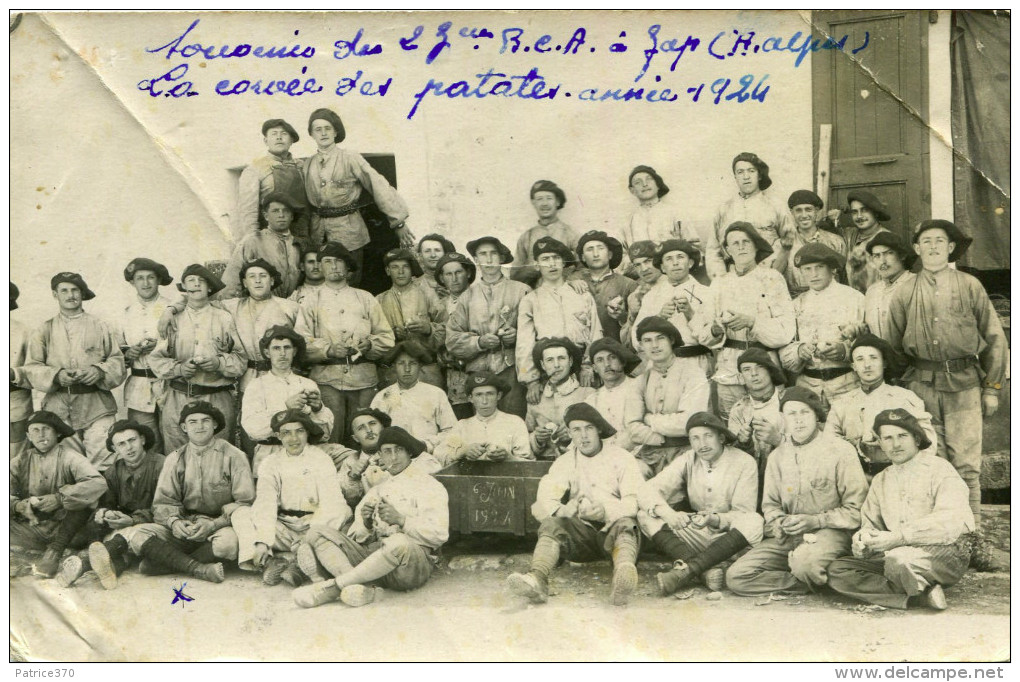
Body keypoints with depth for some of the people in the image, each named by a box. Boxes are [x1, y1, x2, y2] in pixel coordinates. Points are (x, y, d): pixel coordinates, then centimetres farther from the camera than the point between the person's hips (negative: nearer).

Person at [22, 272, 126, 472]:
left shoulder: (101, 327, 11)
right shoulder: (45, 330, 12)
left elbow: (117, 361, 9)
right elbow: (32, 368, 7)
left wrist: (99, 371, -11)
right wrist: (56, 376, -12)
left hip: (97, 408, -1)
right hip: (58, 409, 1)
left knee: (104, 462, -10)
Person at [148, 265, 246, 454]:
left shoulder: (225, 319, 11)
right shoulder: (174, 320, 13)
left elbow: (241, 359, 6)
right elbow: (155, 358, 9)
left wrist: (219, 363, -12)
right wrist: (178, 368, -8)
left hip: (218, 399, -1)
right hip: (177, 400, 1)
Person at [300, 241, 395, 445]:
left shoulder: (365, 298, 19)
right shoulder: (311, 300, 14)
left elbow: (387, 336, 13)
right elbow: (302, 341, 2)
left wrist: (369, 344, -7)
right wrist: (328, 349, -14)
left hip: (363, 379, 2)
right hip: (327, 378, -2)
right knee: (331, 436, -14)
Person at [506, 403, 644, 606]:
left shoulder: (622, 458, 10)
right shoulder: (565, 462, 16)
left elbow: (636, 501, -3)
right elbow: (544, 501, 2)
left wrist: (606, 512, -22)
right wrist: (561, 511, -22)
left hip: (612, 526, -2)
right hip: (581, 530, 2)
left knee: (624, 525, -34)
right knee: (551, 524, -27)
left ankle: (623, 577, -64)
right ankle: (537, 579, -53)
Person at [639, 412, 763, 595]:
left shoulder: (744, 463, -8)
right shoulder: (687, 461, 0)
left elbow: (742, 514, -11)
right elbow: (646, 490, -9)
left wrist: (715, 519, -32)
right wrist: (668, 514, -31)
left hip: (729, 539, -2)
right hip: (695, 537, 3)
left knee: (754, 522, -33)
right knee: (646, 515, -17)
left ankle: (686, 570, -38)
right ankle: (709, 567, -36)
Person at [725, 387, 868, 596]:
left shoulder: (840, 451, -1)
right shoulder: (778, 456, 15)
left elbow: (856, 508, -4)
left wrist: (816, 521, -15)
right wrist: (780, 522, -3)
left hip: (829, 531, -5)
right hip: (787, 537, 5)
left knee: (804, 562, -41)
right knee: (736, 577, -16)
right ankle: (808, 582, -9)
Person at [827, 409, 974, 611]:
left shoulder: (938, 469, -4)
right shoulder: (880, 480, 19)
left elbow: (958, 520, -19)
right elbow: (870, 524, 18)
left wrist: (898, 537, -27)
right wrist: (862, 539, -10)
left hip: (946, 555, -7)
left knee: (899, 558, -40)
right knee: (837, 571, -14)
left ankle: (919, 589, -8)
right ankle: (922, 595, -19)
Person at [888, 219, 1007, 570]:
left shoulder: (970, 286, 7)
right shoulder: (904, 295, 9)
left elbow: (994, 337, 8)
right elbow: (893, 344, 14)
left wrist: (992, 387, 4)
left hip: (964, 385, -1)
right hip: (920, 385, 1)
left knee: (966, 465, -4)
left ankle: (973, 537, 4)